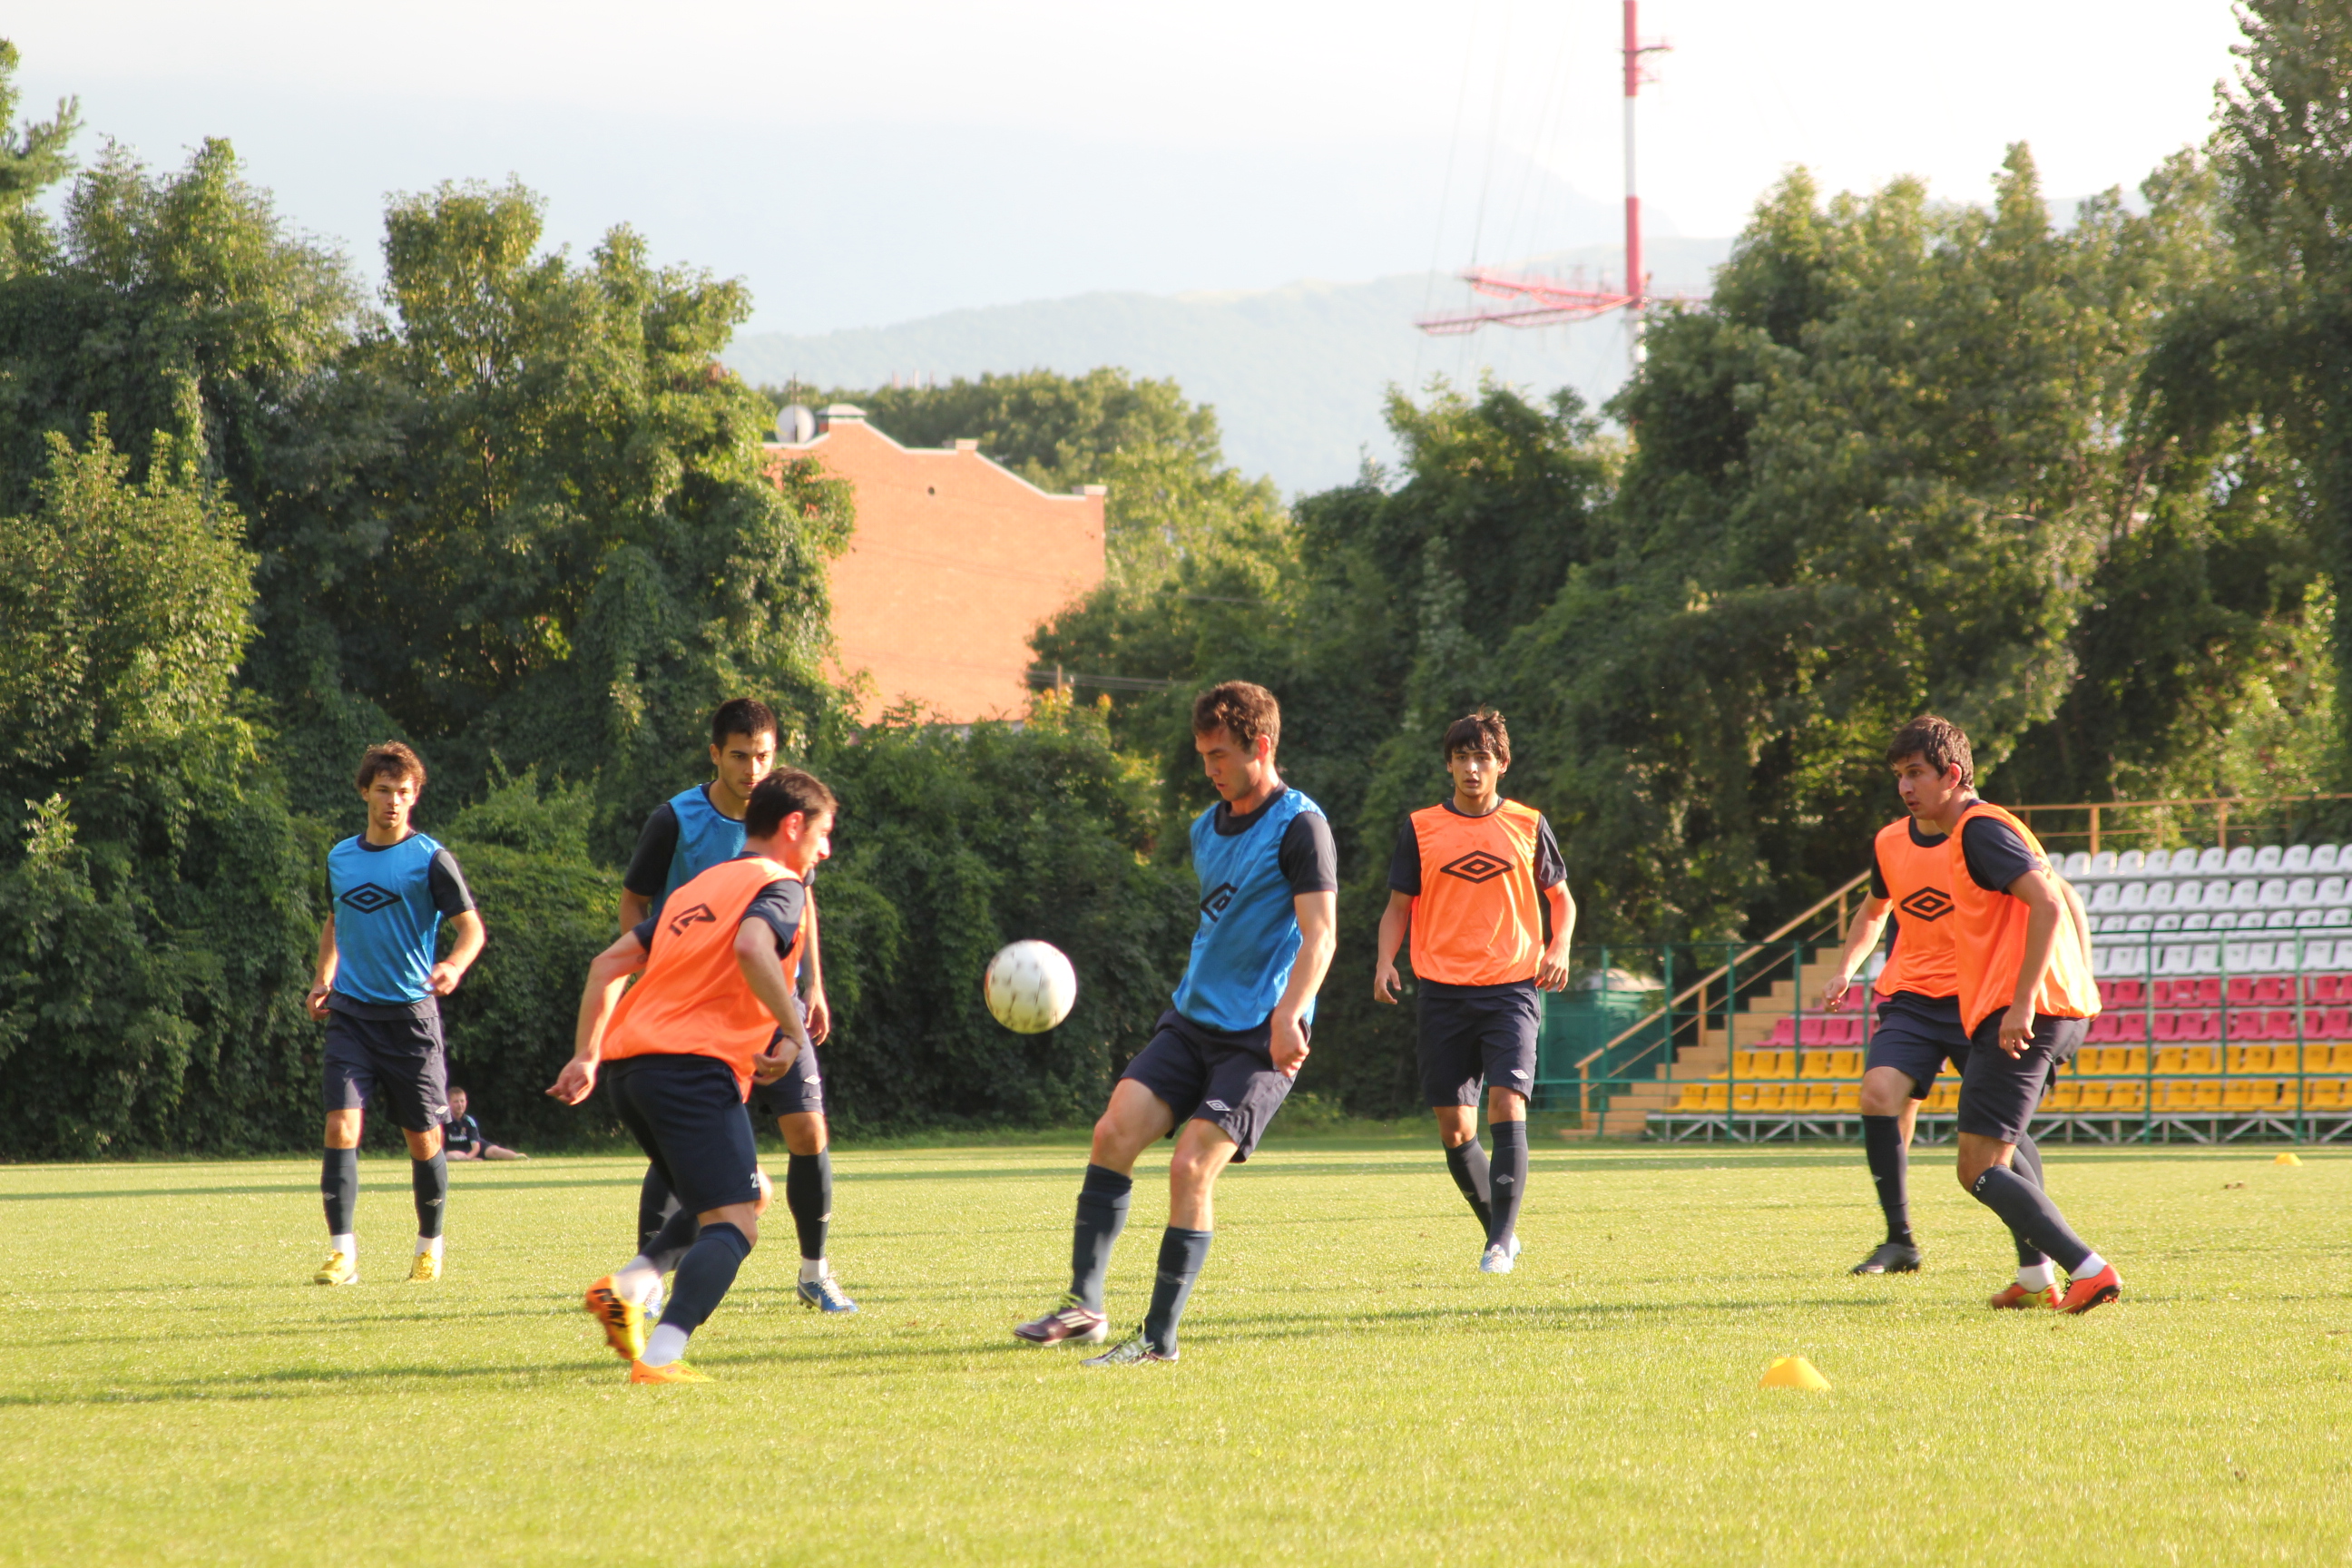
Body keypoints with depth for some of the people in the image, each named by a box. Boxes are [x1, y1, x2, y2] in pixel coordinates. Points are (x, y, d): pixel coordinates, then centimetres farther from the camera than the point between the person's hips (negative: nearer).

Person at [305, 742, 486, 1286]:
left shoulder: (429, 859, -4)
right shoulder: (340, 858, 10)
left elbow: (471, 928, -8)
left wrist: (455, 966, -29)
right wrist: (323, 979, 12)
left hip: (411, 1015, -3)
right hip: (351, 1013, 3)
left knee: (423, 1139, 4)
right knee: (341, 1126, -13)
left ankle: (430, 1246, 24)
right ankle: (342, 1253, -12)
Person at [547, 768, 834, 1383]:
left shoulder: (697, 887, 26)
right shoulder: (780, 887, 3)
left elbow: (609, 963, 23)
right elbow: (751, 947, -20)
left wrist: (586, 1055, 22)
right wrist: (791, 1031, -14)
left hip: (626, 1065, 8)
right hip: (694, 1066, -8)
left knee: (745, 1194, 23)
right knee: (734, 1224, -11)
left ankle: (627, 1287, 7)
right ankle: (660, 1357, -31)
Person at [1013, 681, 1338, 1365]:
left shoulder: (1299, 826, -9)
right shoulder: (1206, 828, 16)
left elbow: (1318, 933, -15)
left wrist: (1287, 1015, -27)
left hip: (1259, 1037, -7)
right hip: (1192, 1020, 7)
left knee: (1192, 1167, -16)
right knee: (1115, 1130, -10)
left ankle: (1159, 1337, -9)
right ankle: (1084, 1306, -6)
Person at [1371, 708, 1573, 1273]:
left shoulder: (1528, 825, 7)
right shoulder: (1421, 829, 7)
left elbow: (1560, 896, 16)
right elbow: (1399, 905, 11)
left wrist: (1559, 948, -3)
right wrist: (1385, 962, -6)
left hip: (1512, 988, -2)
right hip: (1444, 989, 2)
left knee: (1506, 1104, -19)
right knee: (1454, 1128, 1)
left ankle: (1501, 1242, -19)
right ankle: (1499, 1232, 20)